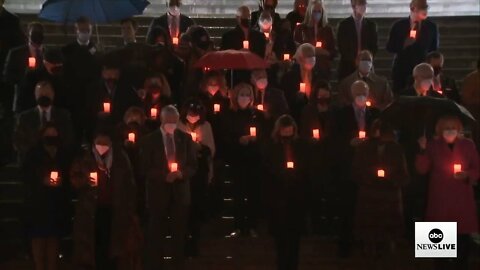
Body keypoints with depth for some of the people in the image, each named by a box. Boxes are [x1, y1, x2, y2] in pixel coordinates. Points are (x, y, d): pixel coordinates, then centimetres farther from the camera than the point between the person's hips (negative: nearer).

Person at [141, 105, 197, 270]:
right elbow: (145, 169, -5)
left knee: (180, 236, 7)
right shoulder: (150, 140, -1)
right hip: (158, 193, -2)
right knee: (156, 236, -1)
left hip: (180, 193, 2)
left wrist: (181, 173, -15)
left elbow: (193, 166, 6)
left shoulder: (185, 138, 6)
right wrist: (164, 176, -19)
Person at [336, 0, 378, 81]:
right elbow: (341, 47, -2)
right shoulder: (344, 24, 2)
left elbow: (374, 47, 9)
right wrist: (354, 60, -12)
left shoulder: (371, 24, 9)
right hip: (347, 66, -2)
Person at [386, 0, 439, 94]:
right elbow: (390, 48, -2)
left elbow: (434, 50, 10)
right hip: (402, 69, 0)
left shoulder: (431, 27, 2)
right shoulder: (398, 26, -1)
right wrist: (404, 44, -17)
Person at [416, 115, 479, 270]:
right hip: (440, 199, 0)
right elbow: (422, 169, -3)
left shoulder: (467, 145, 6)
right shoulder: (433, 146, 4)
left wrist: (467, 175, -13)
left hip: (462, 199, 1)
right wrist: (423, 150, -17)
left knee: (463, 235, -1)